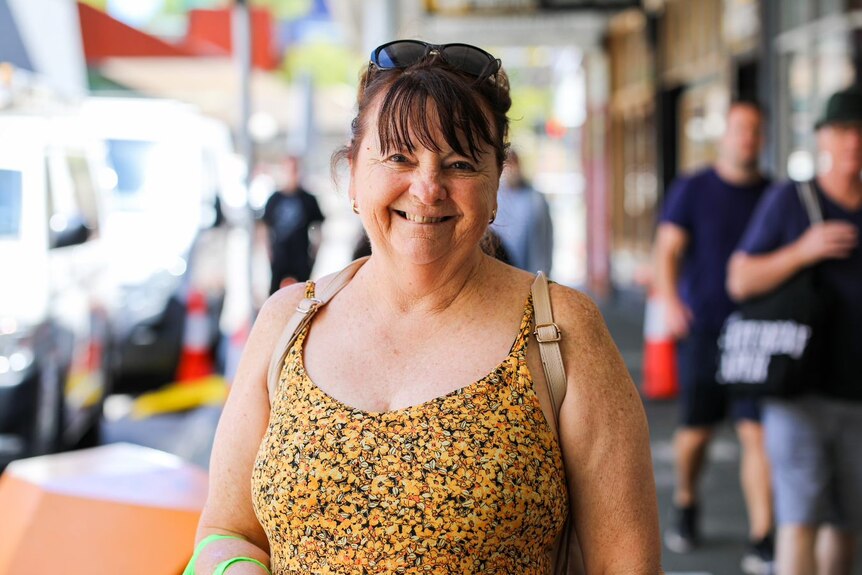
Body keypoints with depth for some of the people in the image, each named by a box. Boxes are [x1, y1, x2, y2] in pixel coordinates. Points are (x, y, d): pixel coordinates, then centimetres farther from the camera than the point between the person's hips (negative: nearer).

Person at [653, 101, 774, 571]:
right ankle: (685, 505, 36)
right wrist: (668, 298, -24)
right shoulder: (692, 189, 1)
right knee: (695, 431, 7)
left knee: (757, 433, -8)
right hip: (703, 329, -1)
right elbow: (668, 249, -8)